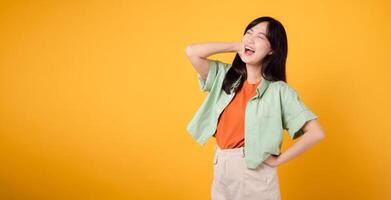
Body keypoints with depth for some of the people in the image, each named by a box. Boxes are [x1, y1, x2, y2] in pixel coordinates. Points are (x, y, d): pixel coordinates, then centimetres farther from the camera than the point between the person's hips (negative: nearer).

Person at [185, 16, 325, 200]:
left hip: (254, 173, -4)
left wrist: (278, 160, -12)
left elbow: (316, 133, -17)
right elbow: (192, 52, -11)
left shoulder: (279, 91, -13)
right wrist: (237, 46, -7)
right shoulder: (225, 76, 1)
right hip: (220, 169, 4)